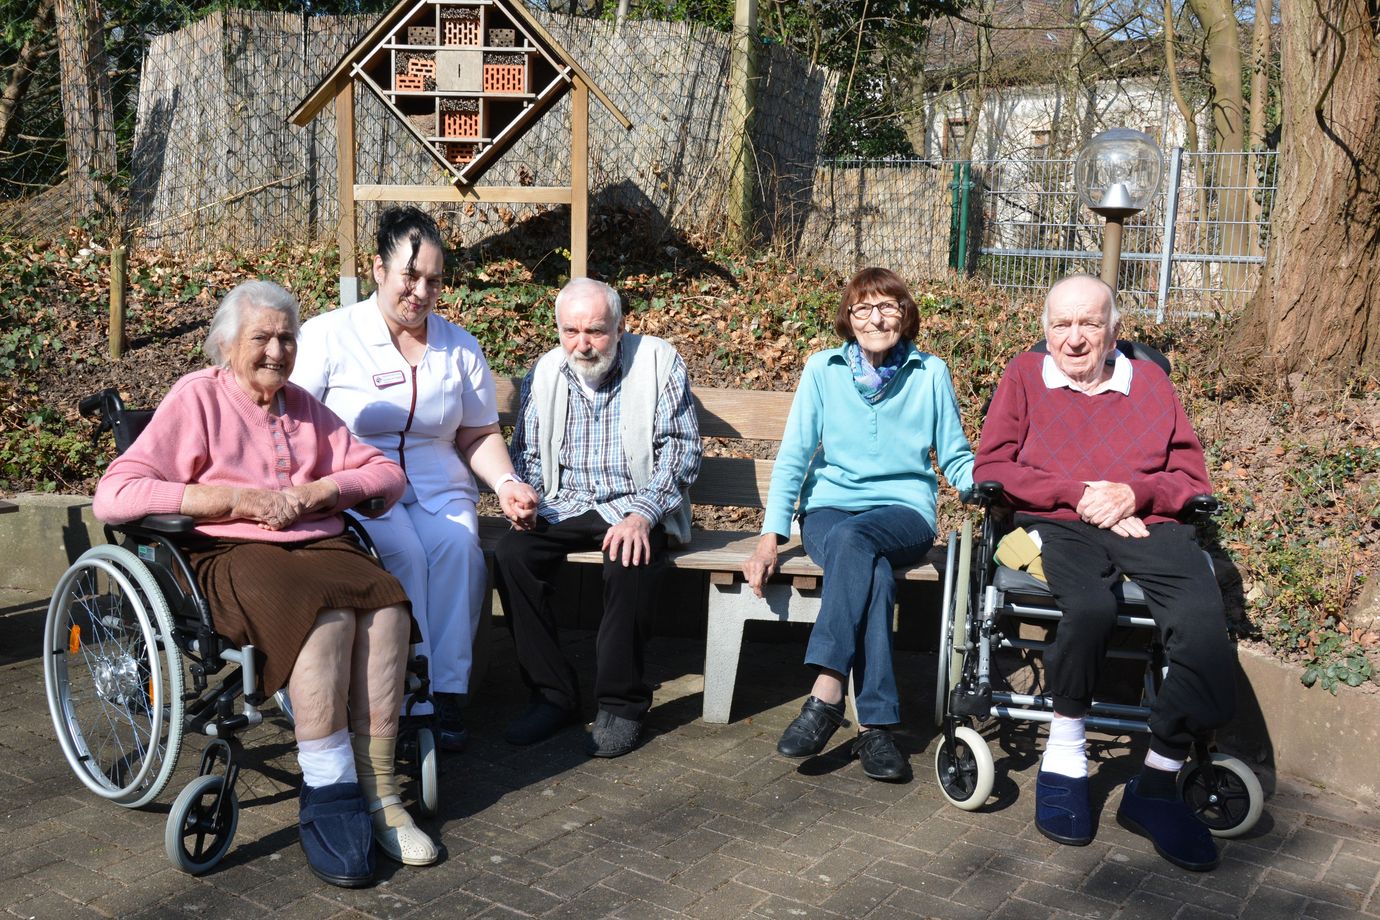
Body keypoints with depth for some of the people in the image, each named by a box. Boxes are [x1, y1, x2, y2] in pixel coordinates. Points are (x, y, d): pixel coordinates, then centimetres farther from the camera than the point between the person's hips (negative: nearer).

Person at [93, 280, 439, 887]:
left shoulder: (303, 405, 20)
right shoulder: (196, 398, 4)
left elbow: (387, 473, 17)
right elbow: (114, 495, -8)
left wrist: (320, 490, -4)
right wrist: (236, 499, -13)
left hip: (319, 543, 5)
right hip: (231, 555, -5)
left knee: (387, 608, -27)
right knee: (327, 617, -34)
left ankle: (377, 790, -24)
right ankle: (329, 799, -24)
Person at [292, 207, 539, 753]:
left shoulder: (459, 347, 14)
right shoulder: (328, 335, 2)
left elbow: (478, 434, 18)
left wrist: (505, 482, -1)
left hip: (439, 488, 3)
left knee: (459, 547, -29)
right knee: (403, 552, -31)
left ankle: (448, 692, -23)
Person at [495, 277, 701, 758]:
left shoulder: (658, 361, -2)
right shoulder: (543, 371, 9)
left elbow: (681, 446, -6)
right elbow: (525, 454, 16)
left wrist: (641, 514, -20)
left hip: (633, 507, -3)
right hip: (563, 508, 4)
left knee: (631, 562, -35)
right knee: (512, 554, -25)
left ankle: (621, 704, -19)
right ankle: (554, 694, -13)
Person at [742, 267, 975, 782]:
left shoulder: (931, 374, 8)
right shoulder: (822, 370, 7)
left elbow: (956, 459, 9)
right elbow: (793, 457, 4)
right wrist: (770, 539, -6)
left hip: (904, 512, -1)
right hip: (828, 508, 1)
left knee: (852, 539, -37)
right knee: (872, 571, -35)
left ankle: (826, 695, -38)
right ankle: (874, 725, -34)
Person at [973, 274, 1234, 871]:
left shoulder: (1149, 381, 23)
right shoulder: (1025, 375, 18)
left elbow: (1192, 476, 16)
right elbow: (990, 469, 6)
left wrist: (1134, 493, -6)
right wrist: (1080, 493, -6)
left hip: (1147, 525, 2)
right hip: (1057, 526, -2)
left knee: (1205, 625, -29)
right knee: (1091, 607, -37)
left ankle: (1155, 787, -15)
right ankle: (1064, 764, -16)